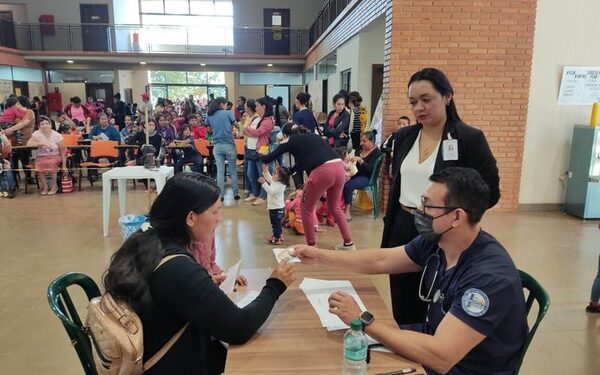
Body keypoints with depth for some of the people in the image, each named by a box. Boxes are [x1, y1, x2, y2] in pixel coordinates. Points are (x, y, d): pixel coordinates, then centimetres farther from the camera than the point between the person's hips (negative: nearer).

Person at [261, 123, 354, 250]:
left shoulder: (289, 141, 16)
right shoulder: (312, 135, 31)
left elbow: (269, 158, 21)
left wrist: (261, 156, 43)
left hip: (322, 171, -6)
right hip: (339, 167, 6)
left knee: (307, 208, 16)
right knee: (334, 206, 27)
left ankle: (312, 246, 22)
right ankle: (349, 243, 30)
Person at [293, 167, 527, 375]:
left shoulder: (490, 276, -33)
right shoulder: (435, 241, -9)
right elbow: (380, 260, 3)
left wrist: (363, 320, -33)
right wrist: (320, 256, 0)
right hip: (435, 339, 6)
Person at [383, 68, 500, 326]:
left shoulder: (470, 139, -10)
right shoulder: (403, 137, 6)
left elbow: (490, 193, -7)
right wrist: (387, 235, 13)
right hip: (403, 233, 5)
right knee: (403, 314, 15)